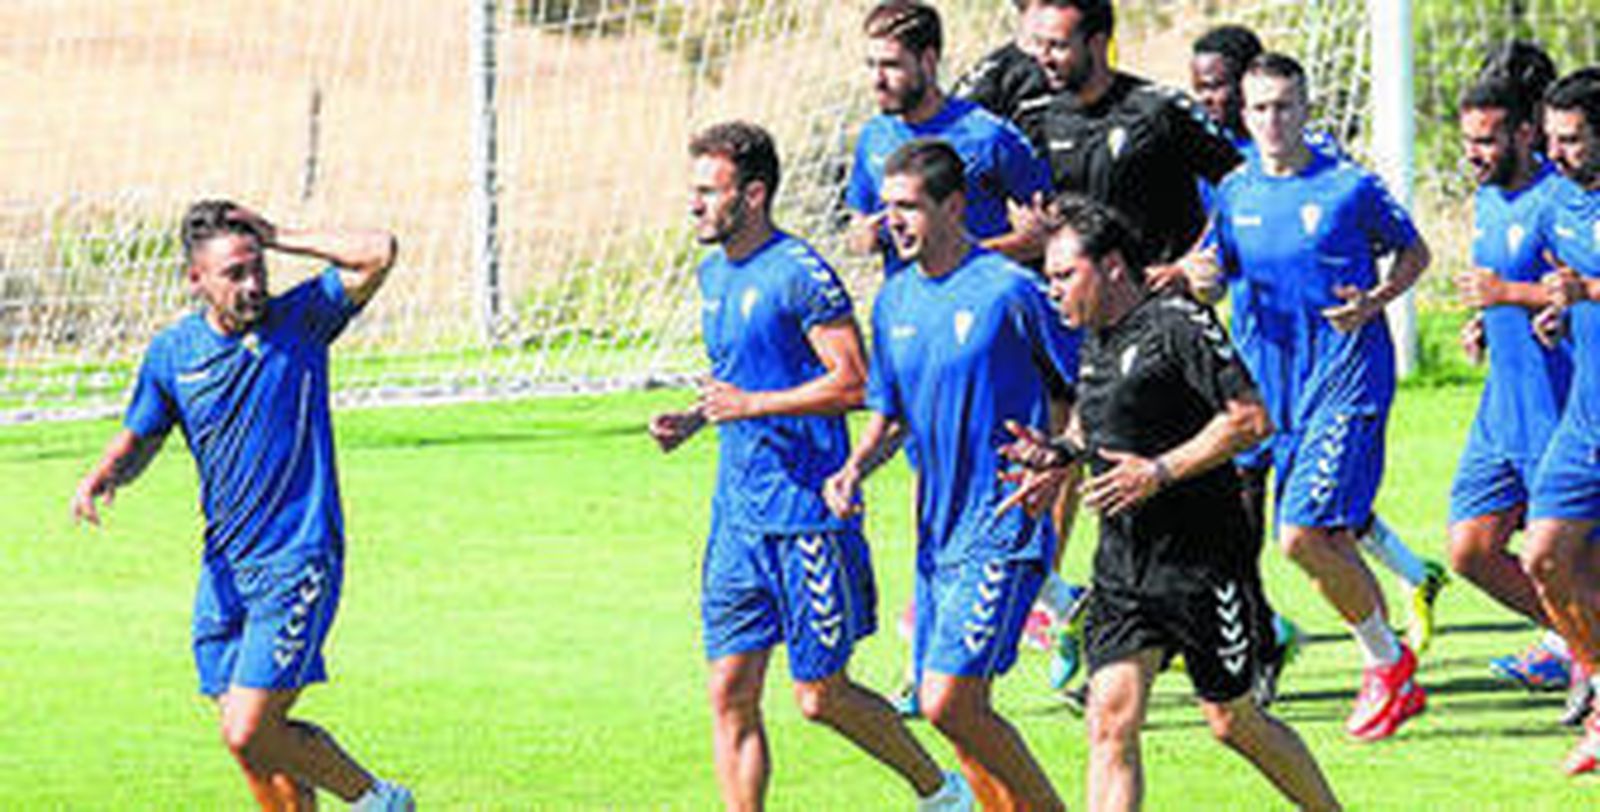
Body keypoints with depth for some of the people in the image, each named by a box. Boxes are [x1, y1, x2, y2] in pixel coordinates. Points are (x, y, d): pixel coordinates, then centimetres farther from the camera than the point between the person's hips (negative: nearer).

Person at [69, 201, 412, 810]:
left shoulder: (299, 321, -5)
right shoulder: (171, 353, 4)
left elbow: (378, 255, -18)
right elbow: (139, 440, 19)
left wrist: (278, 237, -11)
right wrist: (102, 478, -3)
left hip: (296, 564, -5)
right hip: (224, 568, 5)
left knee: (249, 734, -13)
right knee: (255, 734, 4)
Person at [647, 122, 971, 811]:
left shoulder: (800, 274, -13)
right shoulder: (714, 275, 13)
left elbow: (853, 383, -18)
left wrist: (749, 406, -19)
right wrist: (691, 419, 8)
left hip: (807, 514, -8)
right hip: (737, 514, 8)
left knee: (821, 696, -1)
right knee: (730, 695, 2)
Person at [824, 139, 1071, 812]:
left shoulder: (1008, 291, -11)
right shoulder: (895, 302, 10)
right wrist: (855, 469, 1)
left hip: (1002, 530, -8)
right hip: (937, 529, 8)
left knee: (950, 703, -16)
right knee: (957, 711, 8)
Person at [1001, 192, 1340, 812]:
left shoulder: (1177, 325, -13)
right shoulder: (1095, 340, 12)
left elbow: (1251, 419, -19)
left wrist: (1160, 472, -22)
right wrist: (1060, 453, 10)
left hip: (1204, 562, -7)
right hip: (1122, 568, 7)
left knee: (1232, 722, 5)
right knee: (1110, 720, -6)